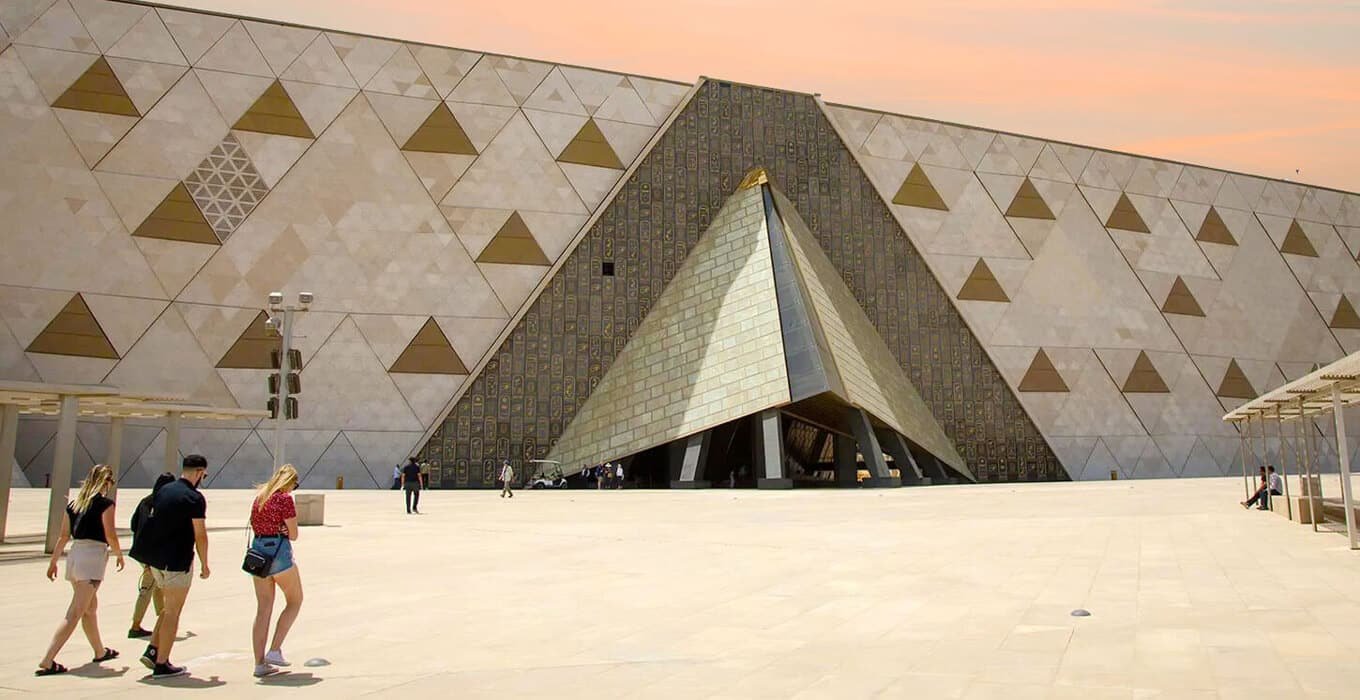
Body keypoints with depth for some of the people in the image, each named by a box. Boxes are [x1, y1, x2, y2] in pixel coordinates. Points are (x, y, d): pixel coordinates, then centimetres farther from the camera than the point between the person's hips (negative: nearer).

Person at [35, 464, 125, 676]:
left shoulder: (74, 503, 13)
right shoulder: (105, 503, -7)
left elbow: (63, 535, 14)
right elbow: (110, 535, -10)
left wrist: (53, 562, 20)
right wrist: (119, 555, 5)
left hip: (75, 554, 8)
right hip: (94, 556, -8)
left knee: (91, 607, 20)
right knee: (75, 613, -7)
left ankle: (100, 652, 33)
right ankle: (47, 661, -13)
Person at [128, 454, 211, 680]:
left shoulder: (163, 491, 9)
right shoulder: (194, 498, -14)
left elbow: (153, 522, 15)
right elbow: (200, 535, -13)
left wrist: (151, 560, 22)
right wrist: (204, 565, -3)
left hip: (156, 559, 8)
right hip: (177, 561, -8)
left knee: (169, 608, 21)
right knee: (172, 612, 1)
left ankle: (153, 650, 14)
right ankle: (161, 664, 5)